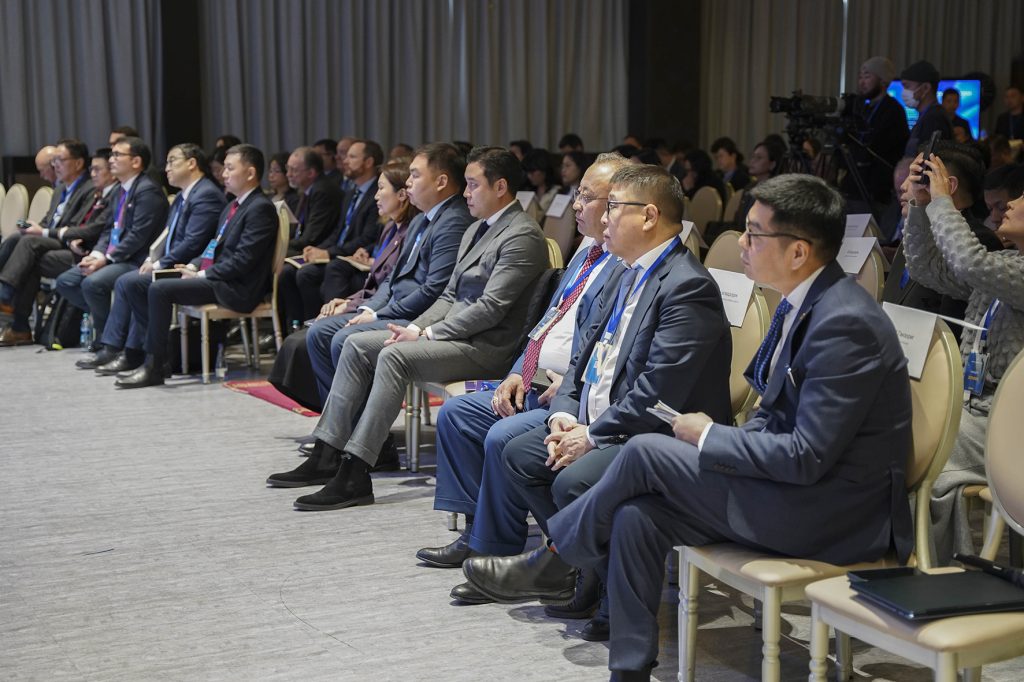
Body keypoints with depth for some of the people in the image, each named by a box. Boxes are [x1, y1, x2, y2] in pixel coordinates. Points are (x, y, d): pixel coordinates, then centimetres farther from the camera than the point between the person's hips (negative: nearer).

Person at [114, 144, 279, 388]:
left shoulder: (261, 208, -11)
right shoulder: (232, 206, 20)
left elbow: (243, 260, -19)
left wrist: (202, 275, -16)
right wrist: (194, 267, 4)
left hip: (236, 289, -10)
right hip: (212, 277, 10)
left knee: (159, 289, -25)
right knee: (136, 285, 2)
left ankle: (154, 367, -17)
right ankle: (161, 348, 2)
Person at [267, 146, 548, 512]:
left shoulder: (523, 235, -13)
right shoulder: (477, 229, 19)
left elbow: (491, 308, -19)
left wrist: (425, 334, -16)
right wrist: (415, 328, 1)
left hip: (487, 346, -10)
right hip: (453, 332, 10)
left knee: (395, 355, -30)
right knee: (357, 344, -1)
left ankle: (355, 474, -28)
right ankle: (329, 454, -1)